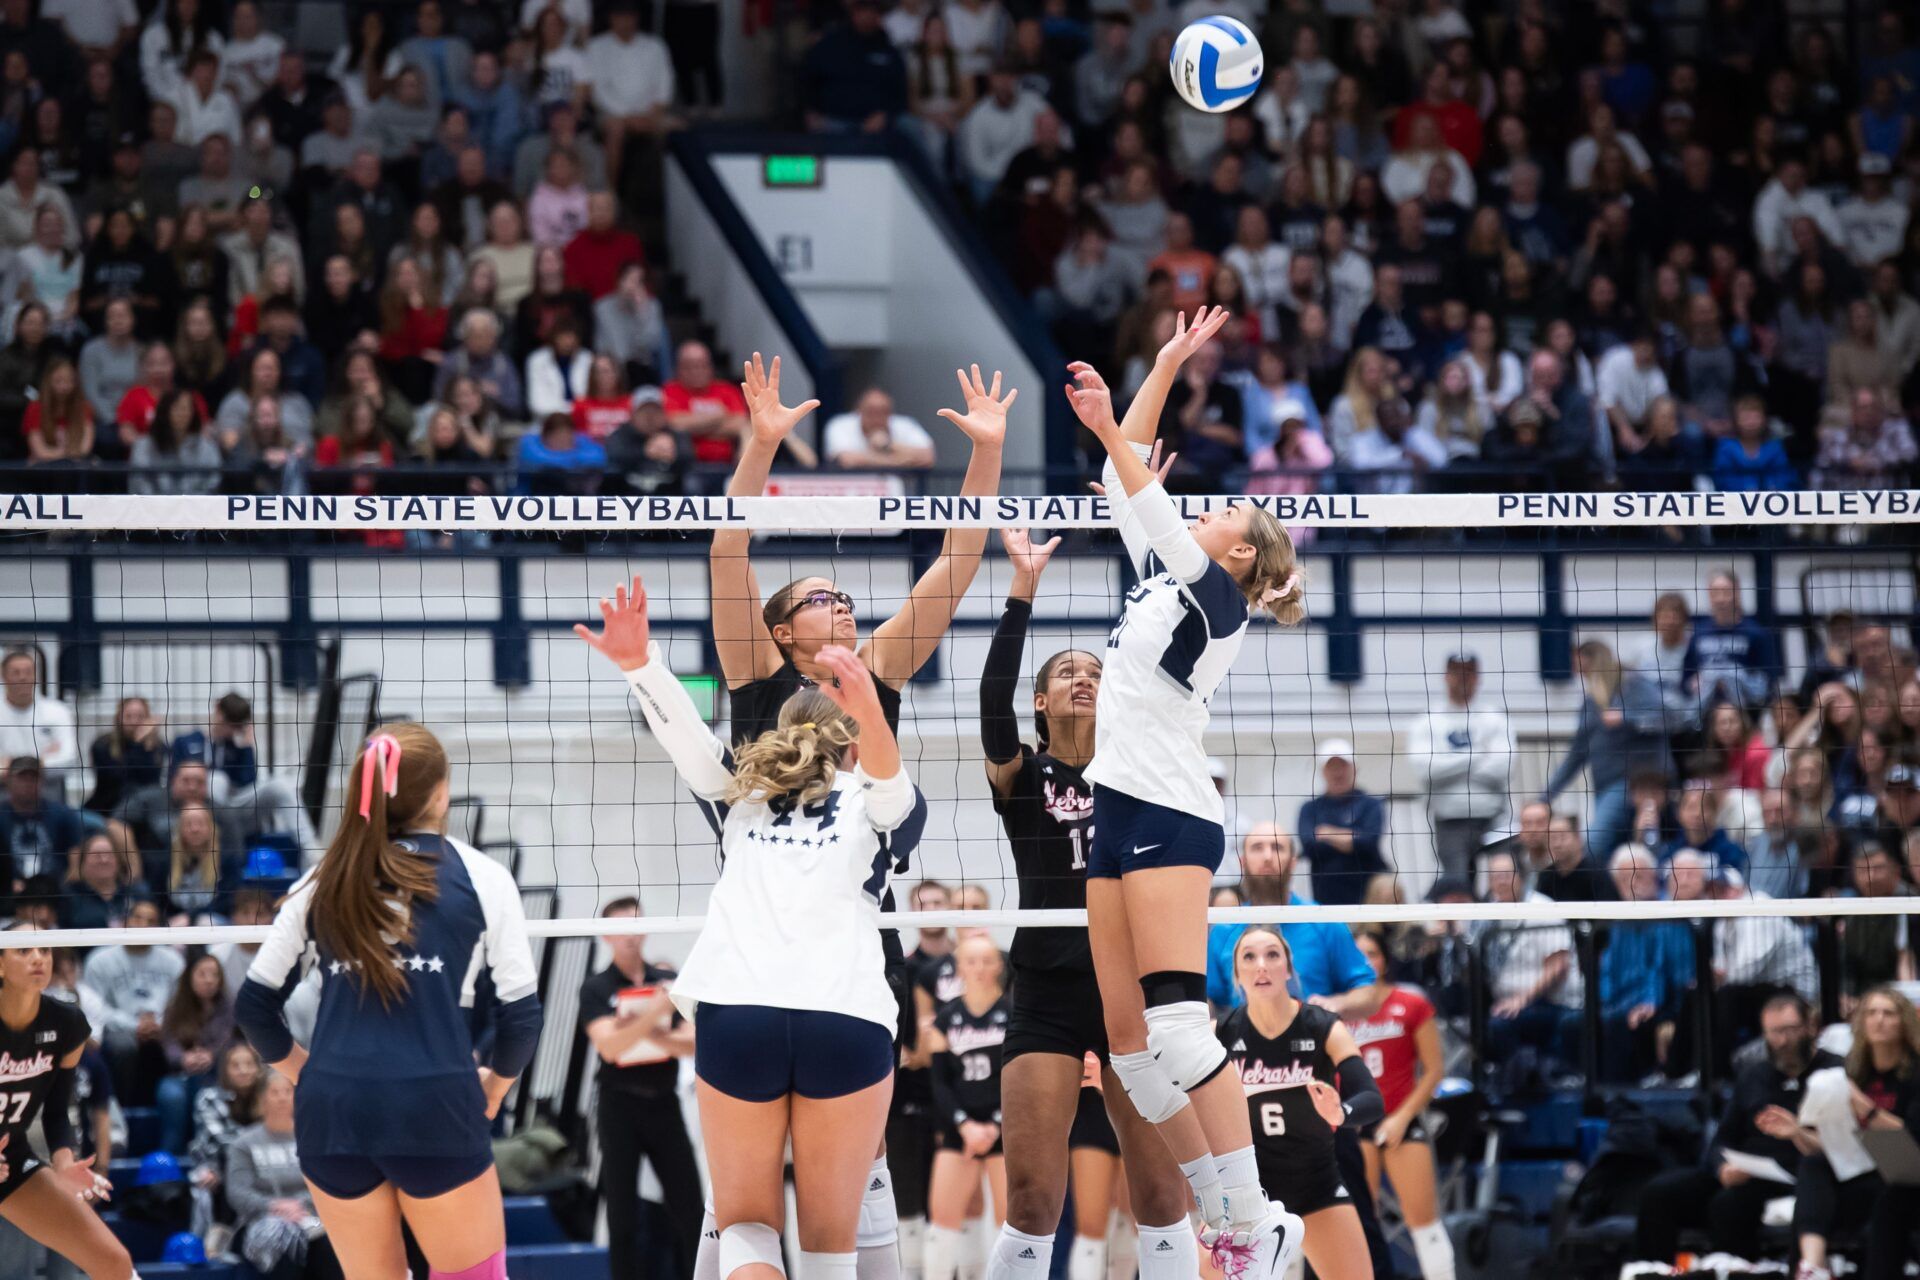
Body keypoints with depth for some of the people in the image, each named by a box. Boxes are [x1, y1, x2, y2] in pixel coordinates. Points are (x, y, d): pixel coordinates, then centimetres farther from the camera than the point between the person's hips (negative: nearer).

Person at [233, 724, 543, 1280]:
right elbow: (520, 1012, 2)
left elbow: (256, 1004, 13)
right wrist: (495, 1083, 21)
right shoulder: (481, 878, 3)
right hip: (435, 1109, -3)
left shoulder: (322, 883, 11)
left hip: (332, 1111, 3)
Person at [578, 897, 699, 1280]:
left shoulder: (668, 981, 6)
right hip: (620, 1105, -3)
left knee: (689, 1205, 0)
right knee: (623, 1211, 0)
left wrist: (649, 1034, -18)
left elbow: (692, 1043, -2)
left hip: (664, 1103, 3)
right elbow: (609, 1046, -19)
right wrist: (655, 1012, -30)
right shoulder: (596, 989, -4)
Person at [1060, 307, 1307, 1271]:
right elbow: (1134, 487, 23)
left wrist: (1112, 436, -30)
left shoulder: (1216, 597, -4)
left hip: (1172, 819, -9)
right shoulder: (1161, 578, 17)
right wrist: (1165, 367, 23)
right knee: (1127, 1037, 3)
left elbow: (1154, 507, -19)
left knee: (1173, 1024, -19)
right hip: (1122, 818, 9)